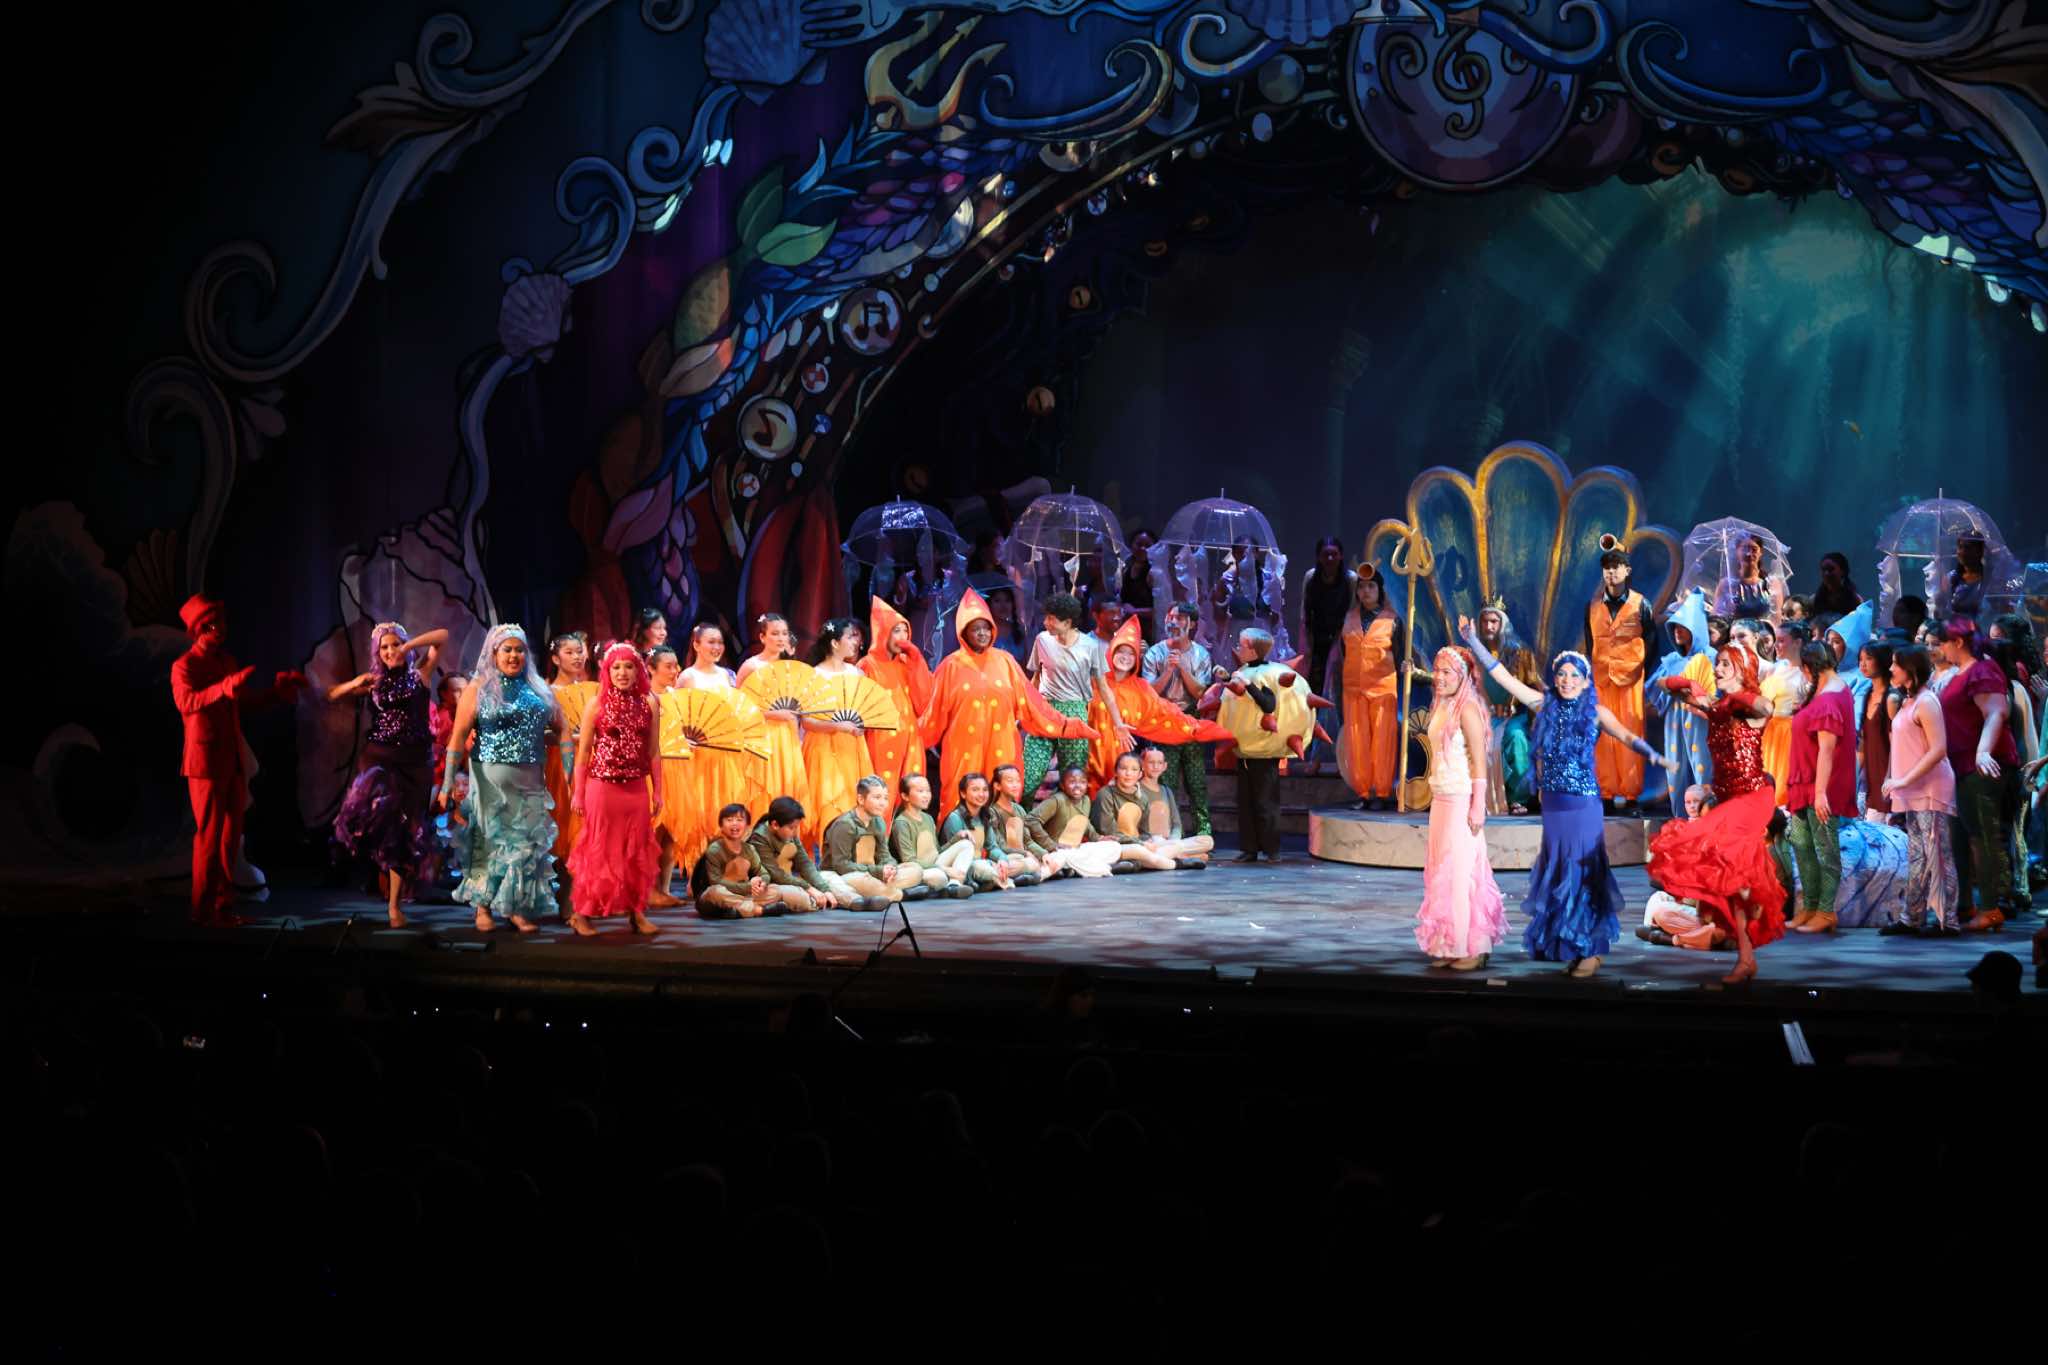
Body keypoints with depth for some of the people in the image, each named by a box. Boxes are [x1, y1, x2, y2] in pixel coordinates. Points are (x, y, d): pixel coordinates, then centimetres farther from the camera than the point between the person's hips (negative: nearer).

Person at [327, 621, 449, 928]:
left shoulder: (419, 675, 5)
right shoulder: (374, 682, 10)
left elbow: (442, 636, -2)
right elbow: (331, 696, 9)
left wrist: (409, 646, -9)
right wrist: (354, 684, -8)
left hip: (415, 760, 0)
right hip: (380, 756, 0)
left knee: (406, 828, 0)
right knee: (376, 807, -28)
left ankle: (394, 904, 6)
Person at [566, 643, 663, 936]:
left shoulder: (648, 705, 4)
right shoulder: (598, 704, -2)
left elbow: (653, 752, 8)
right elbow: (583, 751, -1)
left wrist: (657, 791, 6)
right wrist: (578, 793, -3)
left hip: (637, 788, 3)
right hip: (602, 787, -3)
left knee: (637, 850, 7)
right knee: (598, 850, 1)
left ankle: (637, 911, 16)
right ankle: (582, 912, 9)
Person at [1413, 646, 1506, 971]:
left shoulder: (1467, 710, -12)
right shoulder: (1441, 708, 11)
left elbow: (1479, 762, -15)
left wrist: (1478, 807, -18)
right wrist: (1434, 796, 14)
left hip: (1461, 800, -8)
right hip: (1440, 799, 8)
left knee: (1462, 871, -6)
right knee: (1442, 872, 9)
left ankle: (1473, 948, 0)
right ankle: (1449, 946, 13)